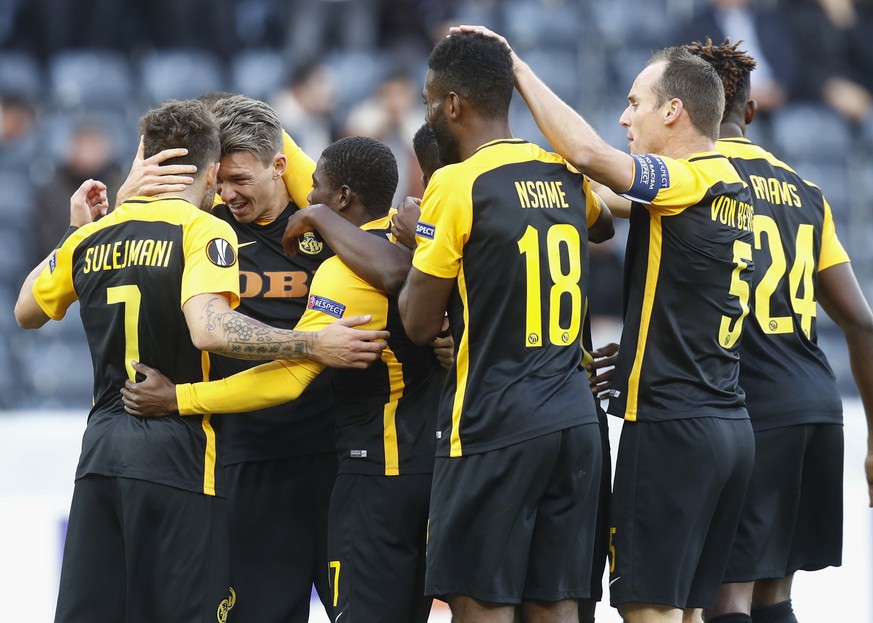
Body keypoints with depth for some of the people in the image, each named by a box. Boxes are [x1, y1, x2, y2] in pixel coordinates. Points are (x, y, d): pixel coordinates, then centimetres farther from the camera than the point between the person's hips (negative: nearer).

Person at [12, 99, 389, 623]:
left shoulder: (92, 236, 10)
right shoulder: (205, 230, -8)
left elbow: (27, 313, 25)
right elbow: (208, 328, -25)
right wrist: (314, 345, -23)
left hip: (102, 443, 6)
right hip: (175, 453, -6)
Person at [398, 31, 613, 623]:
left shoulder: (458, 184, -10)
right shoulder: (568, 176, 10)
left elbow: (419, 322, -7)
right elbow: (602, 224, 36)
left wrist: (416, 239, 9)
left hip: (495, 429, -7)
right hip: (575, 418, 7)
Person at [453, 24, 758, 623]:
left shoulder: (688, 182, -13)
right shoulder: (734, 189, 14)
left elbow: (588, 153, -24)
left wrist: (518, 68, -15)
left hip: (670, 424, -9)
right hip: (730, 424, 9)